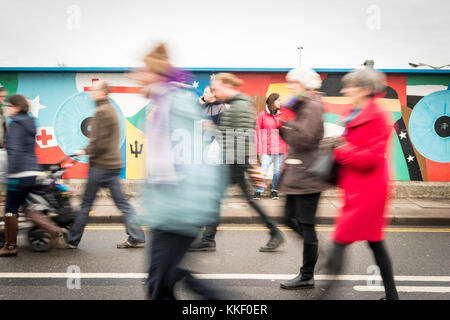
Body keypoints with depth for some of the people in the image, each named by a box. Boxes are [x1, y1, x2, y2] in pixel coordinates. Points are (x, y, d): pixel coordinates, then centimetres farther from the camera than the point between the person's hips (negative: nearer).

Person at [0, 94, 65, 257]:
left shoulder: (15, 124, -10)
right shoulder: (29, 123, 17)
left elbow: (15, 151, -19)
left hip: (20, 174, -9)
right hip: (32, 172, 9)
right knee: (24, 205, 16)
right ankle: (53, 229, 5)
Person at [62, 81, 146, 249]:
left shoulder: (102, 112, -14)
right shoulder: (110, 109, 17)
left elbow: (100, 142, -19)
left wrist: (85, 151, -5)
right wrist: (87, 150, 17)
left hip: (101, 165, -9)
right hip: (113, 164, 9)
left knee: (86, 203, 1)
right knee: (122, 202, 8)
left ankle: (72, 240, 12)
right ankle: (136, 238, 7)